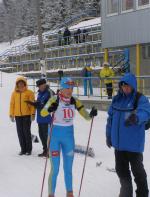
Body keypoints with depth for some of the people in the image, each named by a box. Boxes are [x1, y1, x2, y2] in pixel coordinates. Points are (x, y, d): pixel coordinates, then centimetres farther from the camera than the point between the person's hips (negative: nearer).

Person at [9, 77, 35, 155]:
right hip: (18, 116, 4)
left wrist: (33, 114, -11)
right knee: (20, 132, 5)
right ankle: (23, 149, 14)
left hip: (27, 115, -4)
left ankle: (29, 149, 8)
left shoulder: (29, 93, -1)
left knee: (26, 131, -4)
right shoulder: (14, 93, 9)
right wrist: (11, 114, 6)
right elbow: (12, 104, 11)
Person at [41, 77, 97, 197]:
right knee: (55, 168, -3)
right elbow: (43, 113, -26)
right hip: (55, 134, -4)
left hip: (69, 135, 4)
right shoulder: (55, 100, -12)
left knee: (68, 167, 13)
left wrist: (92, 114, -21)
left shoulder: (75, 101, 0)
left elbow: (86, 116, 1)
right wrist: (49, 109, -48)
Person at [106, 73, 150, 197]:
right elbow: (111, 118, 13)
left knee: (137, 170, 7)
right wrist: (109, 135, 15)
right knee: (121, 169, 17)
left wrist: (136, 117, -54)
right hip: (119, 142, 6)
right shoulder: (117, 99, 5)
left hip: (134, 143, -6)